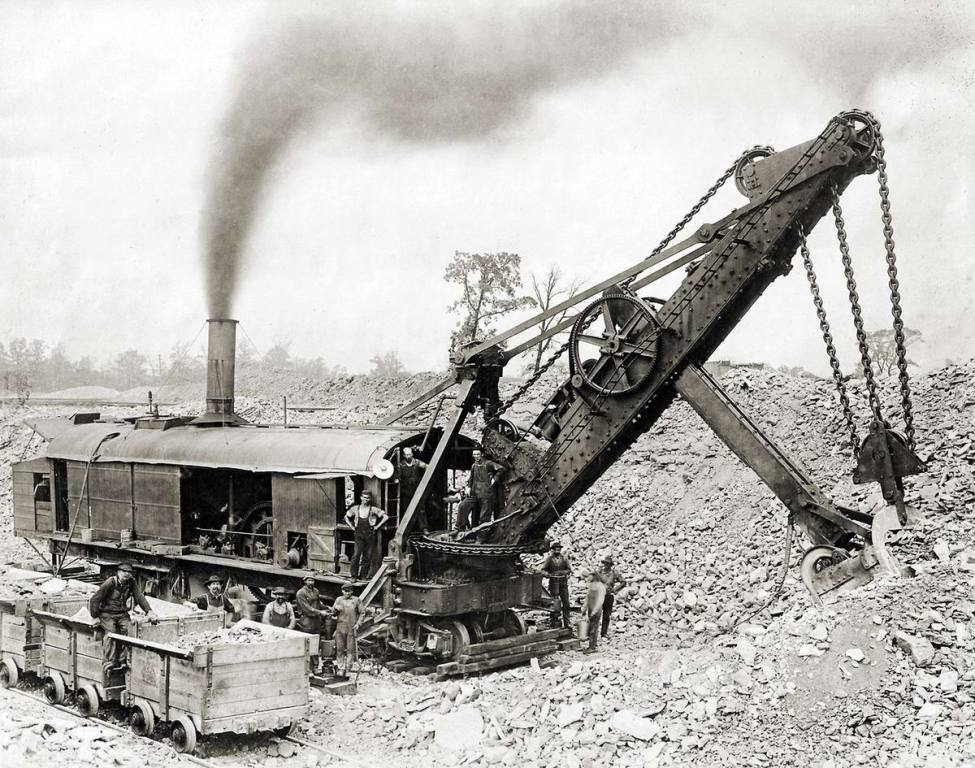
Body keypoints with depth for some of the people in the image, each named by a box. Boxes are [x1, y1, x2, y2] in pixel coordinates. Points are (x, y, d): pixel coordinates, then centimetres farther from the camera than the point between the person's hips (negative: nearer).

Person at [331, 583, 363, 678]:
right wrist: (336, 608, -10)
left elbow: (361, 613, 9)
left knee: (350, 650, -1)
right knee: (340, 649, 0)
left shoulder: (357, 600, 9)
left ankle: (347, 669, 6)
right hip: (340, 627, 1)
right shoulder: (339, 600, 14)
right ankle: (340, 668, 7)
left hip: (352, 628, -1)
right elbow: (333, 612, 13)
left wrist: (358, 623, -5)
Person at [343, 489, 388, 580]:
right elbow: (346, 517, 21)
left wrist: (377, 526, -1)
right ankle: (354, 575, -6)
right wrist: (352, 527, 11)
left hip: (370, 535, 0)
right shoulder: (355, 509, 6)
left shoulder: (373, 510, -1)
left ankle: (364, 575, 13)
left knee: (367, 556, 3)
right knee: (356, 554, -13)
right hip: (359, 535, 0)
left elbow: (386, 517, 0)